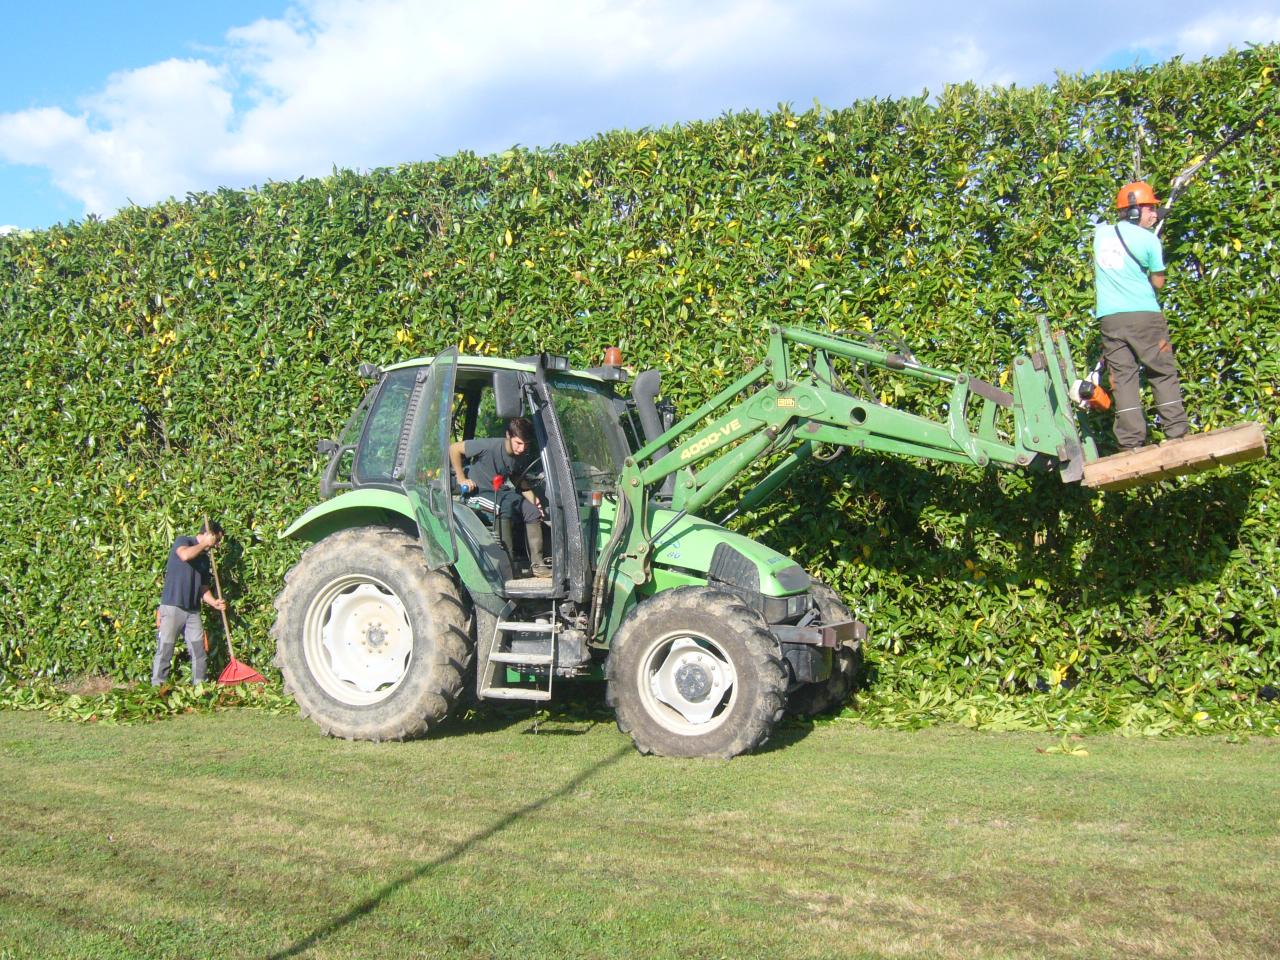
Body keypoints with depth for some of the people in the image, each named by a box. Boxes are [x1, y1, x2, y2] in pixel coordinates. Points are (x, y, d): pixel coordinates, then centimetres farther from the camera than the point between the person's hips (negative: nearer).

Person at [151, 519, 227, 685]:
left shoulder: (205, 558, 18)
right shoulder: (183, 541, -1)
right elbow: (185, 555, -27)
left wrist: (214, 602, 0)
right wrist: (204, 544, -11)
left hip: (193, 611, 7)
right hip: (172, 607, -7)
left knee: (199, 651, 4)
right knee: (165, 651, -5)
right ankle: (157, 687, -1)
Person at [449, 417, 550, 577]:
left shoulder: (524, 456, -4)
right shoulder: (489, 446, -23)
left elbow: (519, 481, 11)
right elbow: (454, 448, -16)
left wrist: (532, 500, -7)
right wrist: (461, 479, -15)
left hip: (500, 491, 6)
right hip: (477, 491, -6)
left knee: (532, 511, -15)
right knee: (506, 505, -34)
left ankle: (536, 564, -12)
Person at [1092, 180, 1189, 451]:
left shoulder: (1101, 233, 8)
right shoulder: (1148, 239, -5)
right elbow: (1158, 282, 5)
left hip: (1109, 318, 4)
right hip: (1144, 316, -4)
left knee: (1123, 378, 3)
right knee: (1164, 374, 6)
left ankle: (1132, 443, -2)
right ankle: (1177, 434, 3)